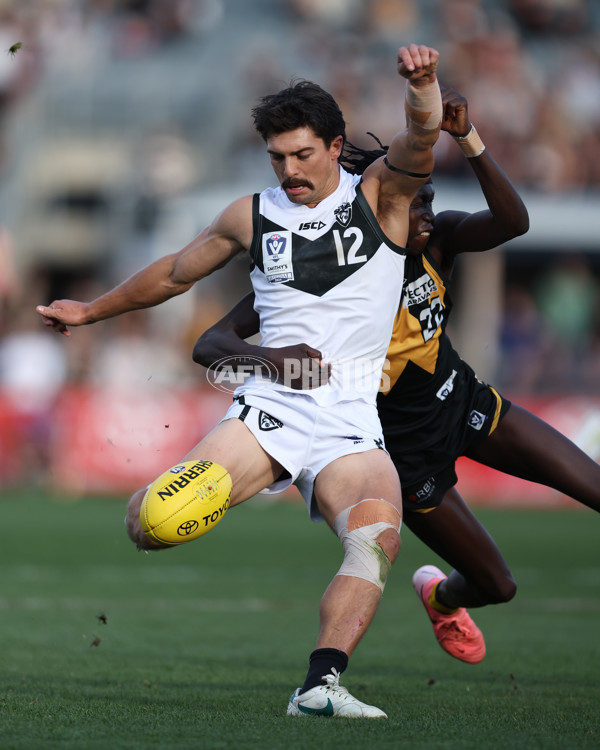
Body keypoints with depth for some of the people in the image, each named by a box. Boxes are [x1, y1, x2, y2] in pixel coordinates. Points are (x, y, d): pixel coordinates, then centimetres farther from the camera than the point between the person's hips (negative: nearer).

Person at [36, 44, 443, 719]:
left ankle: (319, 685, -37)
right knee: (148, 523, -23)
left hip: (350, 422, -2)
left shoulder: (380, 195, 7)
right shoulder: (251, 217, 15)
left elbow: (419, 138, -14)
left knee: (378, 537, -32)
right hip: (269, 404, 2)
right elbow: (176, 272, 31)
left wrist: (421, 86, -36)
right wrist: (92, 311, 42)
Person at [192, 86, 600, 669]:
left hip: (465, 402, 4)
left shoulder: (436, 238, -15)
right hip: (410, 452, -4)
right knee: (498, 586, 8)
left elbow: (512, 222, -35)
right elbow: (209, 345, -29)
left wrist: (468, 140, -48)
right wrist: (272, 357, -51)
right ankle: (441, 597, 44)